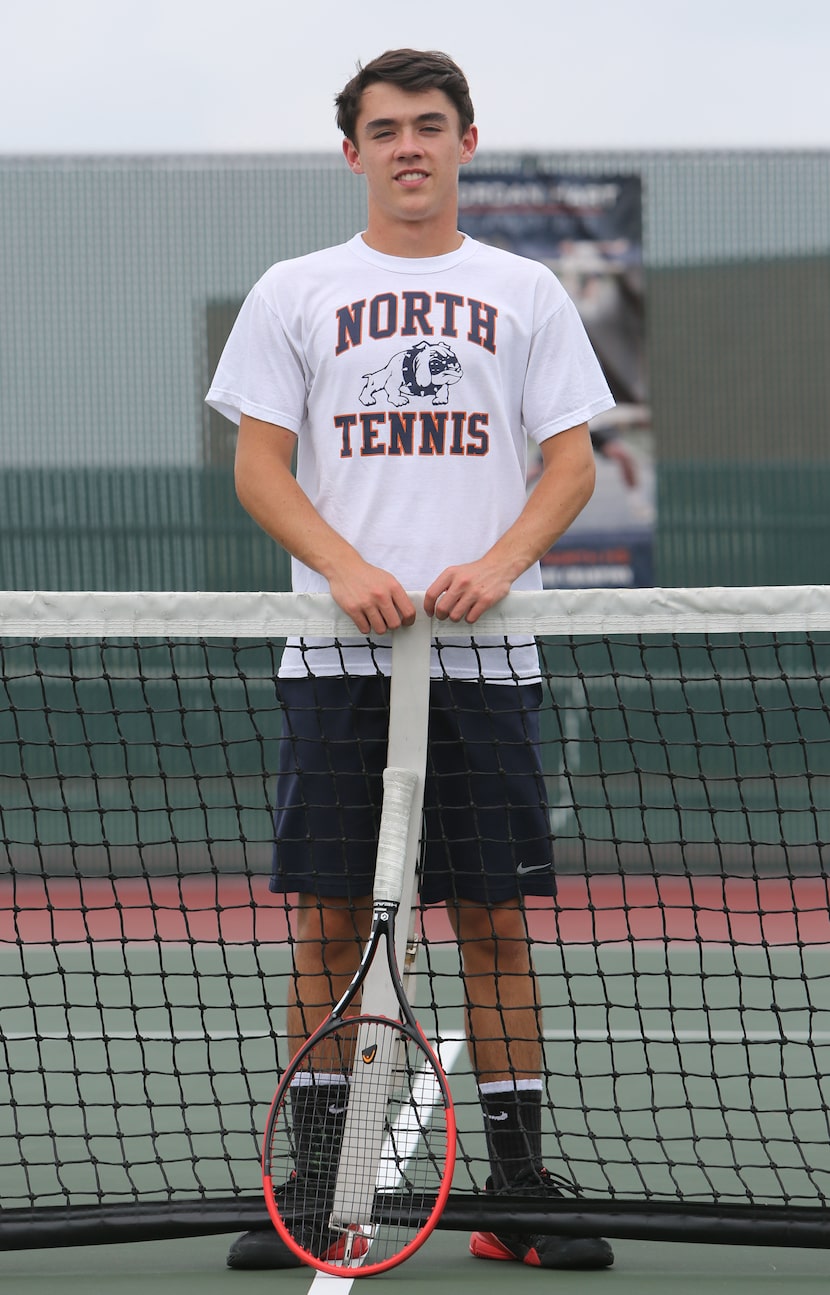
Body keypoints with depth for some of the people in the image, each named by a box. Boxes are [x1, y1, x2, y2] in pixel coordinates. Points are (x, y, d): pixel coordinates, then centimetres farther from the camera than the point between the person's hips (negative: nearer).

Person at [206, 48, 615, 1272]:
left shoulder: (527, 293, 10)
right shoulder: (294, 294, 9)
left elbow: (572, 461, 6)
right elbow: (259, 465, 4)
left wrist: (498, 564, -12)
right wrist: (347, 569, -12)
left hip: (486, 654, 1)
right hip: (338, 659, 0)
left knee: (497, 919, 0)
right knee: (330, 921, -1)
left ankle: (520, 1183, 5)